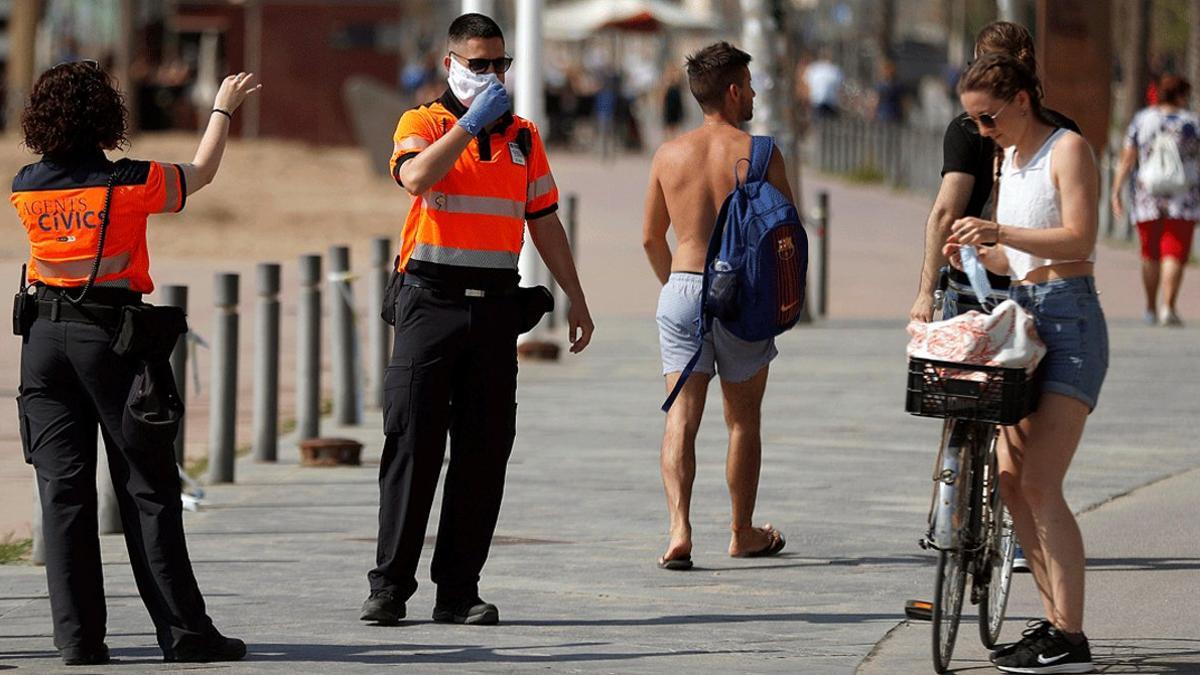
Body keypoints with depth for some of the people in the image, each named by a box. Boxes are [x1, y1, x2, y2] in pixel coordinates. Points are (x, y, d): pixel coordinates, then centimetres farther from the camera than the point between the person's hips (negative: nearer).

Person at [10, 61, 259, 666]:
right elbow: (200, 174, 10)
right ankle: (182, 631, 2)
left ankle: (78, 636, -2)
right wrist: (223, 109, 26)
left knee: (62, 488, 2)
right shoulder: (130, 183, -8)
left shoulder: (25, 186, 1)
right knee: (147, 489, 2)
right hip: (111, 334, -3)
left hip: (46, 336, 3)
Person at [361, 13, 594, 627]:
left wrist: (575, 299, 15)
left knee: (484, 450, 1)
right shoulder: (423, 123, 3)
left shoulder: (523, 136, 15)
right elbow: (416, 177, -19)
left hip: (496, 306, 4)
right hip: (430, 299, -4)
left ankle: (459, 591, 4)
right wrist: (473, 121, -17)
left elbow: (544, 222, 18)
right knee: (412, 443, -5)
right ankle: (389, 587, -1)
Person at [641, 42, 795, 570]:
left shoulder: (669, 155, 4)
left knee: (682, 416, -1)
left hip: (682, 290, 2)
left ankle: (679, 528, -18)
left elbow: (651, 238, 11)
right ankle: (742, 532, 25)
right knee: (743, 419, 13)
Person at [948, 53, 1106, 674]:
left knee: (1039, 484, -14)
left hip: (1070, 319, -9)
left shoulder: (1067, 150, -7)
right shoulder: (1009, 159, 18)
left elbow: (1078, 238, -19)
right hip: (1024, 319, 9)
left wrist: (1001, 233, -29)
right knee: (1011, 482, 5)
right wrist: (974, 254, 1)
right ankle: (1056, 619, 12)